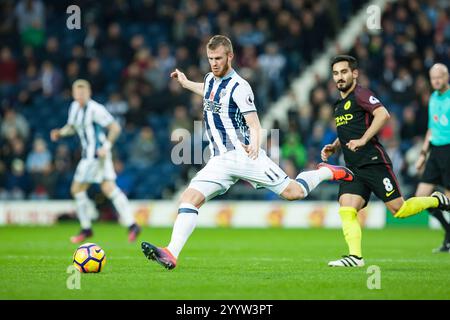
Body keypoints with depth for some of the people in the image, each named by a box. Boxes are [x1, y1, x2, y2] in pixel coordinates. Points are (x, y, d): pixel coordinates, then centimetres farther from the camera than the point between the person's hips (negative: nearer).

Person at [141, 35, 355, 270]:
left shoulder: (238, 87, -11)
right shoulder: (210, 79, 12)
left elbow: (254, 125, -15)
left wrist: (254, 145, -32)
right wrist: (186, 83, 39)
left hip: (244, 155, -6)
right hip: (219, 161, 6)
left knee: (293, 192, -5)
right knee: (188, 198, -14)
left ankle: (326, 172, 24)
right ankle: (171, 254, -23)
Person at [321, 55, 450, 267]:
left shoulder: (360, 94, -6)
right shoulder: (339, 104, 20)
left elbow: (383, 114, -22)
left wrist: (362, 140, -24)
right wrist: (333, 148, 16)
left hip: (373, 162, -8)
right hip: (353, 168, 8)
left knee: (399, 210, -5)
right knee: (346, 210, -12)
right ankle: (355, 256, -16)